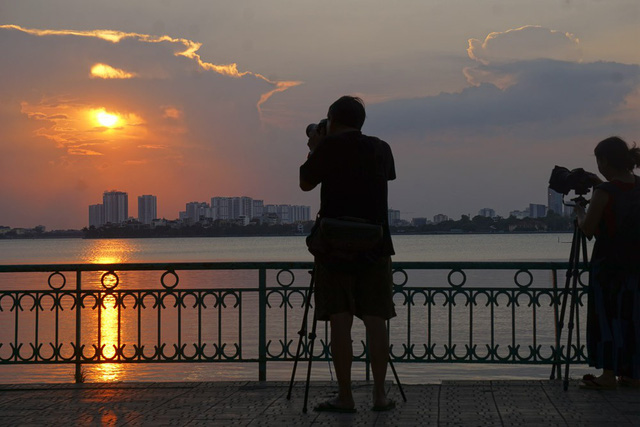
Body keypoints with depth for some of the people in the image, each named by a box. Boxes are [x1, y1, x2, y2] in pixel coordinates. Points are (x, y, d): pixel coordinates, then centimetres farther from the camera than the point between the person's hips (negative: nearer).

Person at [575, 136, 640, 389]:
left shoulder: (604, 192, -16)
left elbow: (588, 230, -12)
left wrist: (580, 212, 7)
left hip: (607, 264, -6)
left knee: (605, 316, 0)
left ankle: (609, 375, -2)